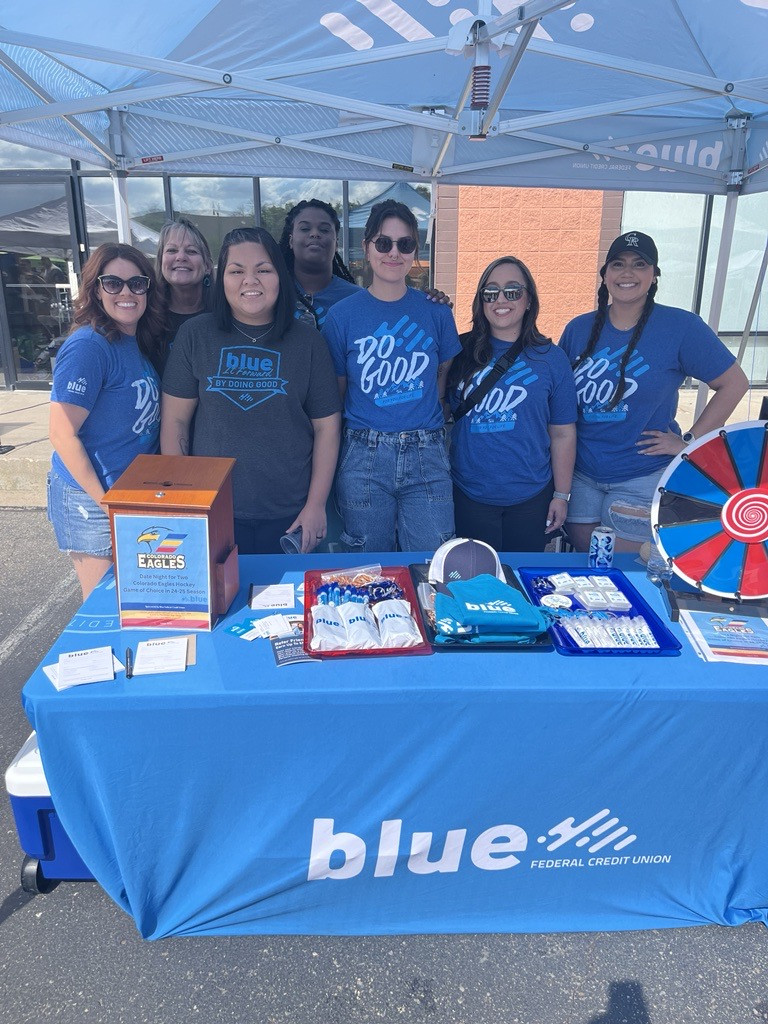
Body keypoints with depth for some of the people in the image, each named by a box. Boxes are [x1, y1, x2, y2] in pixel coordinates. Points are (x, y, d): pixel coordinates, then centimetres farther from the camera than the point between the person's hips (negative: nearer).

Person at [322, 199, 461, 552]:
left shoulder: (436, 311, 4)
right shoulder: (342, 315, 0)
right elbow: (335, 395, 6)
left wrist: (420, 415, 3)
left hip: (426, 458, 1)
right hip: (364, 459, -1)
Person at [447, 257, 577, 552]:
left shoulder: (551, 358, -1)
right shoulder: (462, 351, 0)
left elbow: (563, 433, 1)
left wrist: (561, 495, 1)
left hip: (530, 498, 0)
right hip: (469, 495, 0)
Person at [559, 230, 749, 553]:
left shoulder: (681, 326, -7)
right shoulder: (579, 329, 3)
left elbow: (734, 383, -3)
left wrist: (689, 441, -8)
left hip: (642, 480, -3)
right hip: (582, 475, 4)